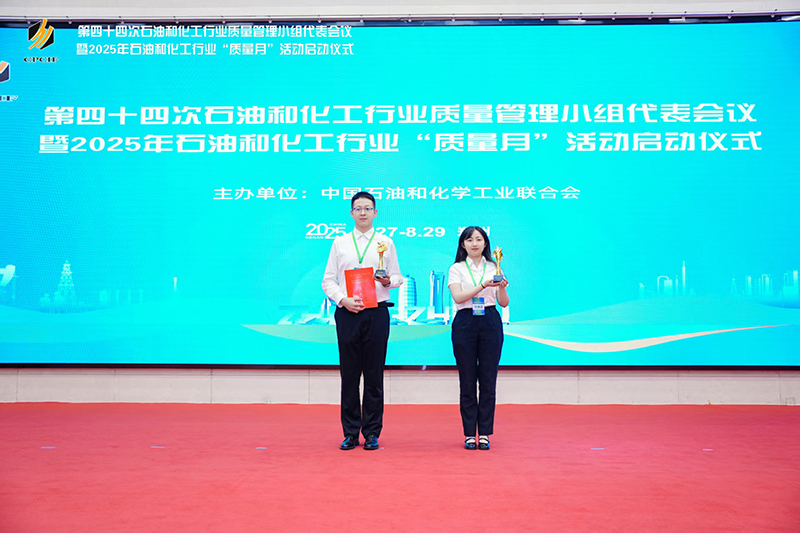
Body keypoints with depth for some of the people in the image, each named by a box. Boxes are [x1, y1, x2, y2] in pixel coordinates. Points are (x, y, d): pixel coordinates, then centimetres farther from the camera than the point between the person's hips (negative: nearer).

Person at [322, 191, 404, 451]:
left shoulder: (385, 243, 10)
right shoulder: (339, 243, 11)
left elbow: (398, 278, 9)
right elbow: (328, 280, 8)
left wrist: (388, 281, -13)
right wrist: (343, 300, -8)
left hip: (376, 312, -1)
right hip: (347, 313, 1)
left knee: (374, 375, 2)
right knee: (349, 375, 3)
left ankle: (372, 433, 10)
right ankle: (350, 433, 11)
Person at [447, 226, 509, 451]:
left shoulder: (494, 268, 10)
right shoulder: (456, 269, 6)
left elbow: (504, 303, 5)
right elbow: (458, 297, -10)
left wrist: (502, 287, -16)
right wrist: (483, 285, -22)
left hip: (490, 323, 1)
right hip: (465, 323, -1)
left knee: (488, 381, 1)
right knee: (467, 381, 1)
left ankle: (484, 433, 8)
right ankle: (469, 434, 9)